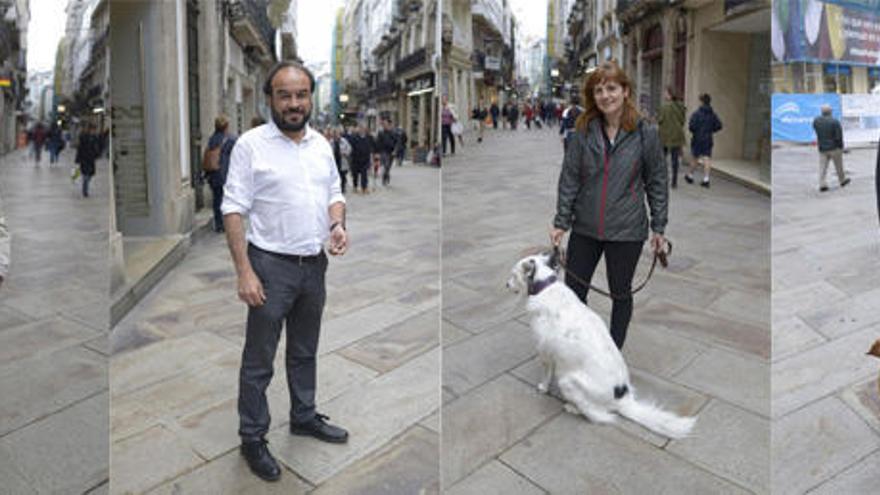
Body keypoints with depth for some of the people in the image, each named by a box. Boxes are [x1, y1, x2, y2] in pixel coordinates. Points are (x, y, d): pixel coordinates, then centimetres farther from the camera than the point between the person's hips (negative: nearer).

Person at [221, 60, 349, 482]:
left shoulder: (321, 144, 7)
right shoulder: (251, 144, -10)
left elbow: (334, 195, 16)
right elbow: (234, 210, -13)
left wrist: (338, 224, -6)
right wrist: (244, 271, -19)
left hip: (315, 265, 6)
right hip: (272, 266, -5)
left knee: (305, 351, 20)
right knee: (259, 360, 6)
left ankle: (304, 417, 38)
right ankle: (252, 438, 22)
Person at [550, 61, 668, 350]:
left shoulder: (645, 133, -6)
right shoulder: (583, 131, -3)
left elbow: (656, 182, 0)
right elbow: (569, 178, -1)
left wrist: (658, 227, 1)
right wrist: (561, 222, -4)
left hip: (626, 231, -2)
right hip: (585, 228, 2)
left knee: (620, 293, 13)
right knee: (573, 291, 10)